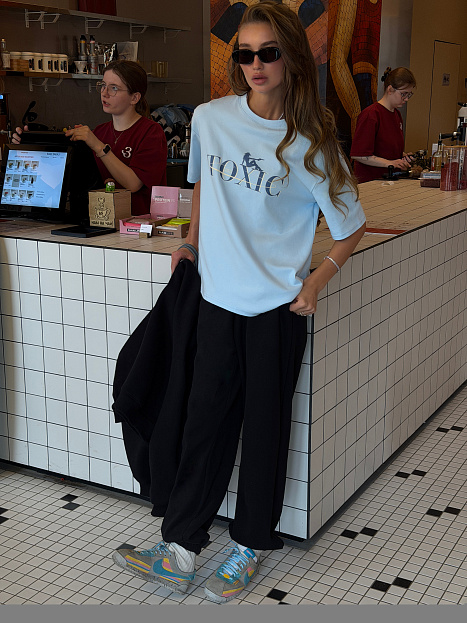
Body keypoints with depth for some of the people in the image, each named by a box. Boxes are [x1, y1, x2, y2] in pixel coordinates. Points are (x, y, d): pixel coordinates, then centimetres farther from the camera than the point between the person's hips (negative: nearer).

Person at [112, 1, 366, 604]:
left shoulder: (310, 143, -8)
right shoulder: (209, 119, 1)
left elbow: (350, 225, 2)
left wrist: (317, 280, -7)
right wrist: (191, 242, 13)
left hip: (277, 306, -3)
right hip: (218, 297, 3)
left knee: (265, 427, 7)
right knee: (205, 422, 8)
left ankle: (249, 545, 26)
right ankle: (177, 551, 18)